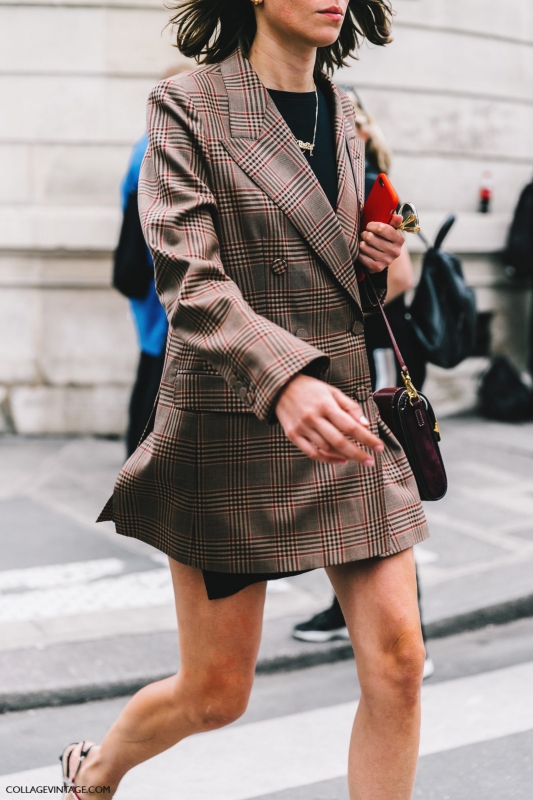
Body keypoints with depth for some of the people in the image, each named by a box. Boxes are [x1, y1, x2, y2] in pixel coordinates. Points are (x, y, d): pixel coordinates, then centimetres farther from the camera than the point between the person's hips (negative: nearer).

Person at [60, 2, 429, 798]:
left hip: (345, 417, 6)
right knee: (216, 694, 5)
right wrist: (284, 379, -36)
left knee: (398, 663, -4)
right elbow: (188, 278, -19)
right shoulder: (188, 106, -7)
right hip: (232, 425, -5)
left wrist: (375, 260, -1)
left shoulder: (345, 116, 11)